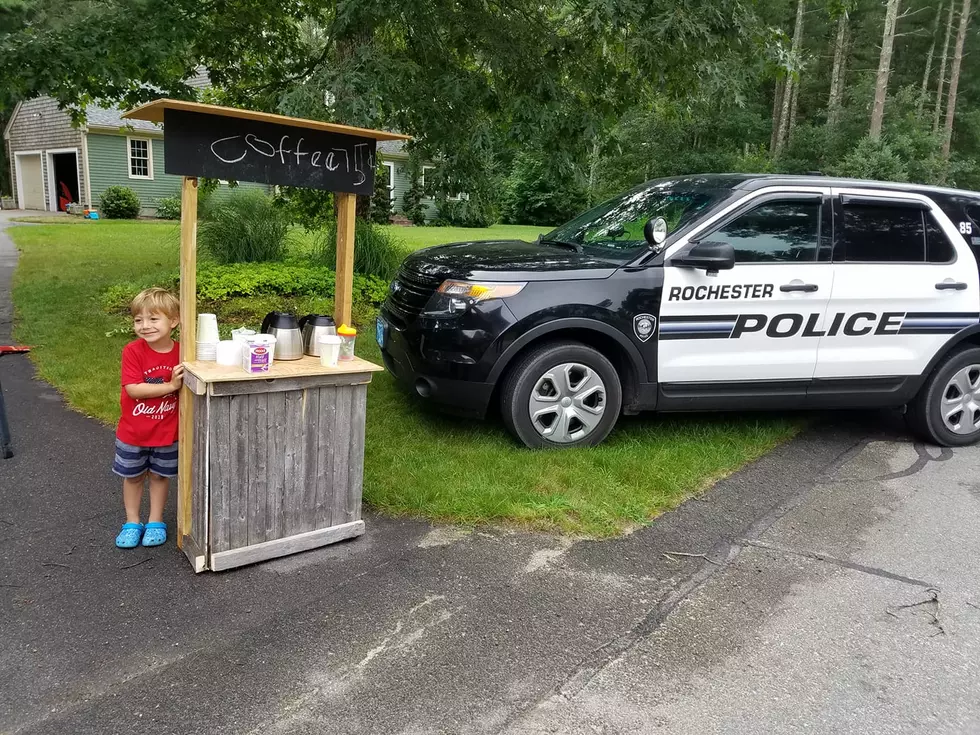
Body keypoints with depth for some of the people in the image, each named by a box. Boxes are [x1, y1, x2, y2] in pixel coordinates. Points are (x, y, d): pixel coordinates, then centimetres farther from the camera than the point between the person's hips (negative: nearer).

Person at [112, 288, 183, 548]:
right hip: (133, 431, 0)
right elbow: (132, 389, -25)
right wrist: (170, 386, -30)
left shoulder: (181, 352, -13)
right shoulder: (133, 351, -18)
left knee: (160, 475, 16)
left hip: (167, 430, 1)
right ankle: (132, 523, 34)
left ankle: (156, 522, 33)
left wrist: (183, 381, -23)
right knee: (132, 476, 16)